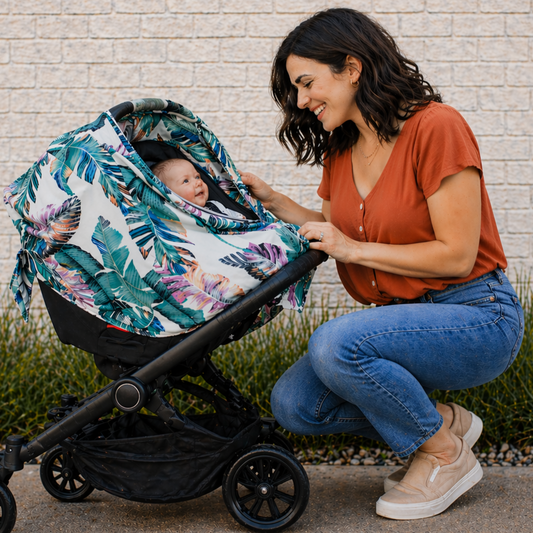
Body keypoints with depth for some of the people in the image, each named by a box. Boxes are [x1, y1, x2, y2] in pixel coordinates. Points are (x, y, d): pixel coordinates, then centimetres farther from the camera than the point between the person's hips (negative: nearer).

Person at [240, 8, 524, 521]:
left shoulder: (435, 127, -16)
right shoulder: (339, 151, 8)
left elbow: (456, 255, -18)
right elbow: (333, 234, 17)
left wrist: (355, 249, -15)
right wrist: (272, 201, 8)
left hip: (476, 314, -7)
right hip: (404, 317, 8)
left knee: (335, 344, -30)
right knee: (293, 404, -9)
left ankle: (446, 454, -6)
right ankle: (441, 420, 8)